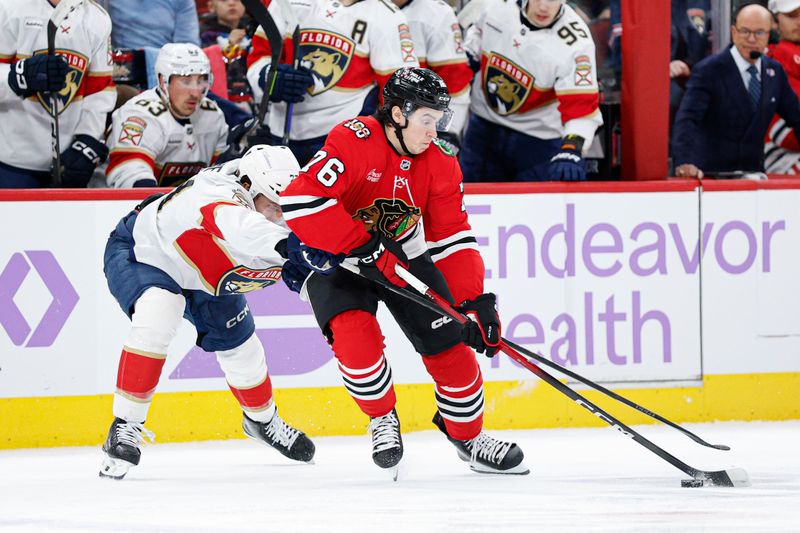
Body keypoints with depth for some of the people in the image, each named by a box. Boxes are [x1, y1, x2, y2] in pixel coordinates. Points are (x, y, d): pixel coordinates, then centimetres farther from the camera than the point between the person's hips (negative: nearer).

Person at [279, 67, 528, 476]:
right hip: (335, 257, -5)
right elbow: (300, 201, -39)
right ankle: (382, 419, -2)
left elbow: (454, 239, -5)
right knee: (354, 333, -29)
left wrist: (475, 302, -17)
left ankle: (467, 435, 18)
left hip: (402, 254, 5)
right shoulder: (354, 141, -28)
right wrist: (364, 247, -39)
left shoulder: (439, 163, -9)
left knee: (448, 341, -4)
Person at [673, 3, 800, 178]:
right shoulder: (708, 70, -8)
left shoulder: (775, 71, 9)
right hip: (710, 174, -5)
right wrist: (685, 162, -35)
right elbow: (686, 119, -19)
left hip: (753, 172, 5)